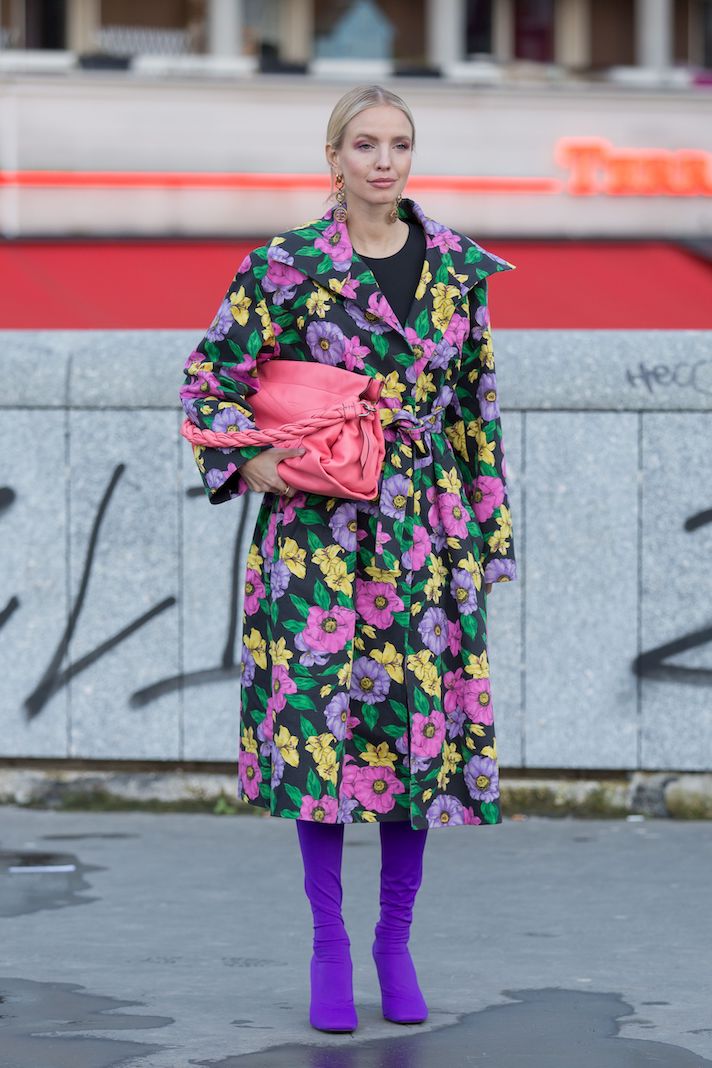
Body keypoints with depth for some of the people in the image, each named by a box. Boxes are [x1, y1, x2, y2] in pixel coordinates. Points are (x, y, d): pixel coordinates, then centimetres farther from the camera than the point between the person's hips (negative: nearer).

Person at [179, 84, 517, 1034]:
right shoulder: (288, 266, -4)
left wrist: (491, 524, 11)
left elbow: (478, 399, 12)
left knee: (423, 727, 2)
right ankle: (328, 947, 8)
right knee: (323, 719, -4)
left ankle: (396, 940, 16)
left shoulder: (458, 265, 5)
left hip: (428, 535, 3)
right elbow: (208, 379, 3)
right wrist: (251, 464, -11)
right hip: (318, 533, -2)